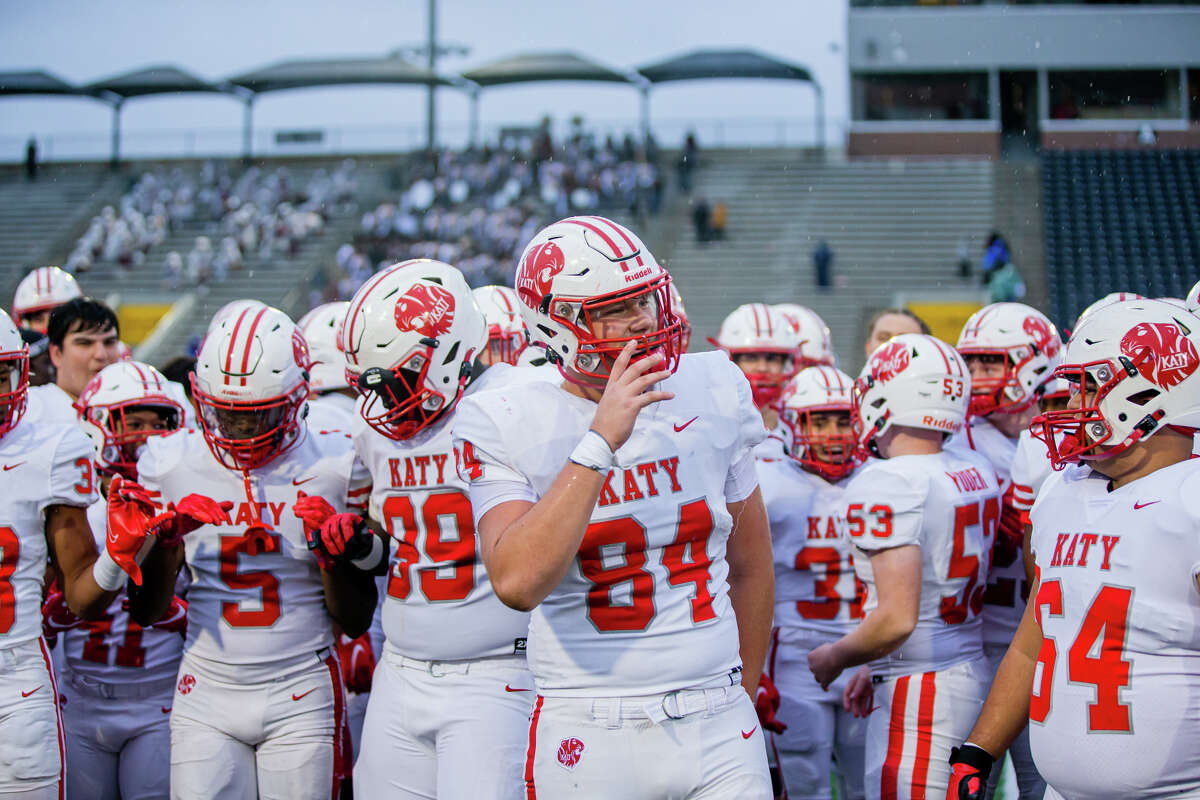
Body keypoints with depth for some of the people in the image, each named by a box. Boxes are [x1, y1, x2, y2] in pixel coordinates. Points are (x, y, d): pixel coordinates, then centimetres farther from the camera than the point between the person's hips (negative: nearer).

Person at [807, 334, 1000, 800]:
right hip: (973, 672, 9)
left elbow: (898, 618, -23)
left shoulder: (886, 486, -18)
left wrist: (833, 659, -5)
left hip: (921, 694, -9)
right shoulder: (977, 472, 9)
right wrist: (879, 670, 22)